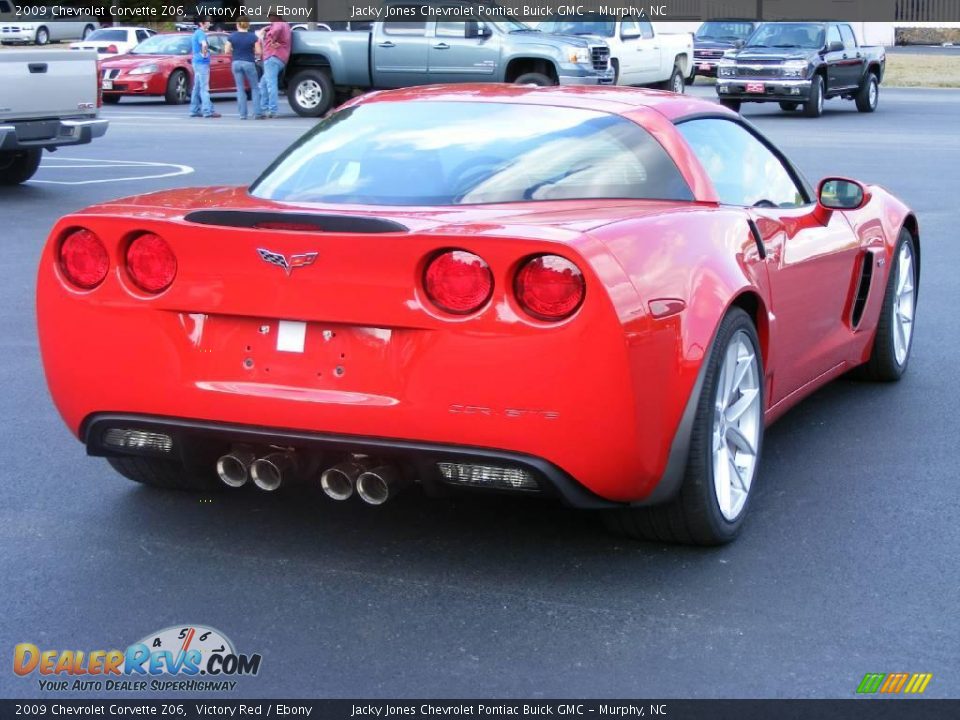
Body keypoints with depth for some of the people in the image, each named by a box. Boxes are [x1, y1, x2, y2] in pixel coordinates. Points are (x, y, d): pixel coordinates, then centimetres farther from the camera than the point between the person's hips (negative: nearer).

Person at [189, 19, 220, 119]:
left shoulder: (197, 33, 16)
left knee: (197, 87, 11)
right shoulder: (201, 33, -15)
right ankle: (207, 111, -13)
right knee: (204, 88, -11)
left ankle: (194, 110, 14)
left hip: (197, 63, 10)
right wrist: (204, 54, -20)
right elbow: (204, 44, -35)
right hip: (202, 63, -10)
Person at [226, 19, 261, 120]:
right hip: (249, 63, -2)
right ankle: (257, 112, 1)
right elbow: (258, 52, -6)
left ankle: (243, 114, 2)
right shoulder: (253, 37, -7)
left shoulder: (232, 36, -2)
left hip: (236, 63, 2)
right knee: (255, 88, 9)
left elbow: (227, 51, 1)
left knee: (240, 89, 6)